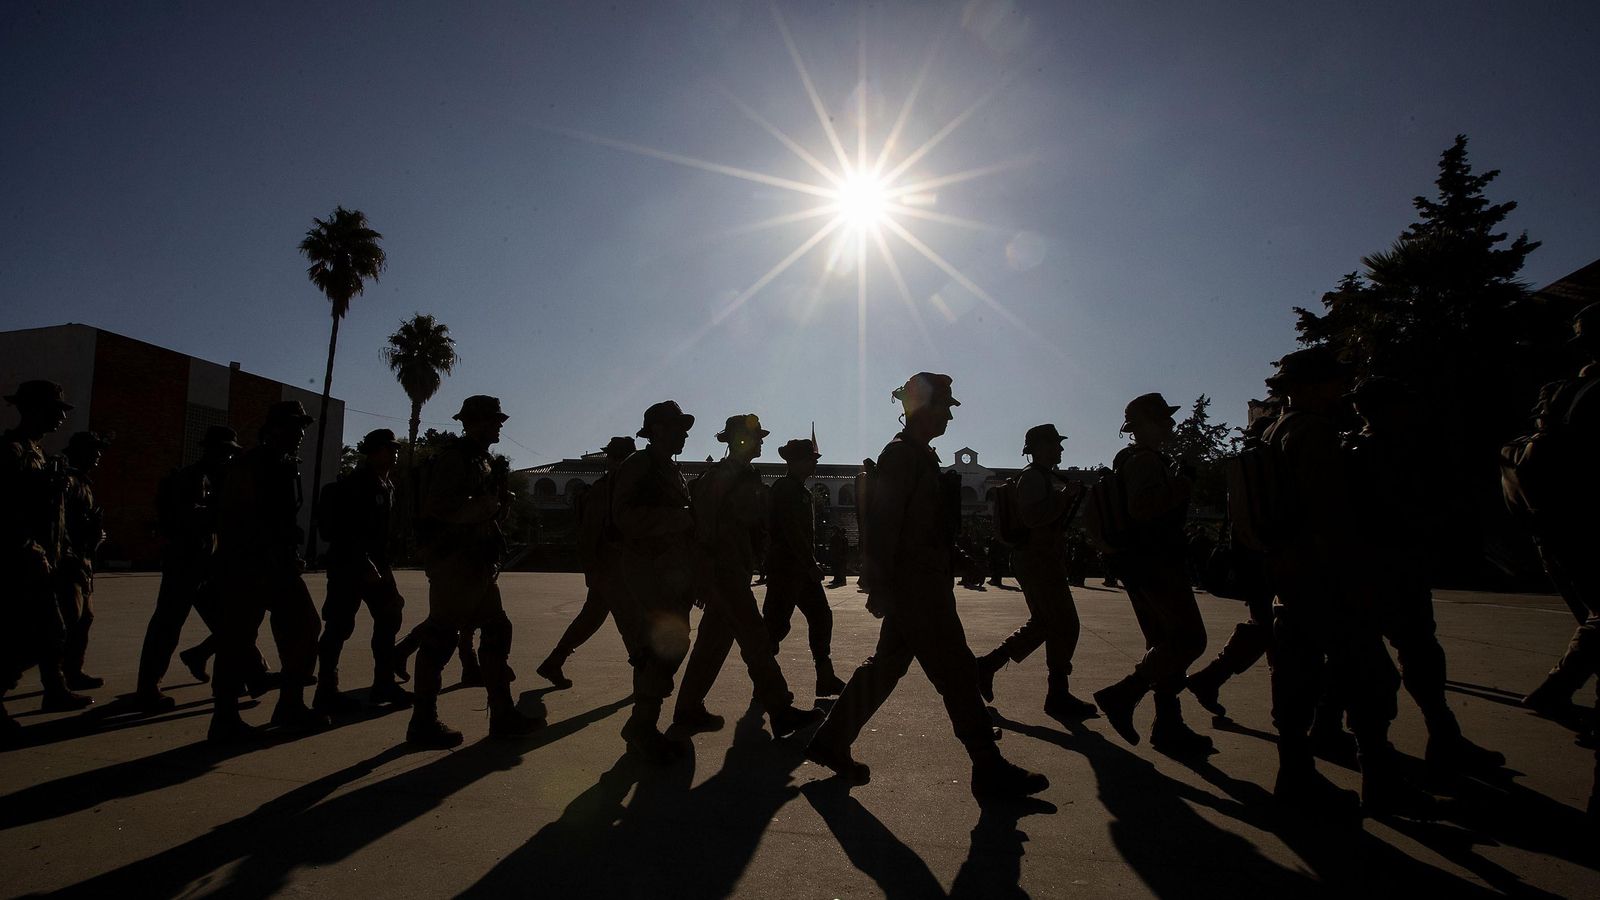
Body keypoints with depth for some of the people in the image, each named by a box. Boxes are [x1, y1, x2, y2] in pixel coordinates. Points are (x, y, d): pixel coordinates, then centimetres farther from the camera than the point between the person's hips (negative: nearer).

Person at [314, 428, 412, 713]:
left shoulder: (387, 486, 12)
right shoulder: (352, 485, -12)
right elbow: (345, 533, -18)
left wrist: (383, 565, 8)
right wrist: (366, 567, -20)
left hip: (375, 563, 8)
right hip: (348, 564, -8)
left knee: (389, 617, 7)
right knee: (340, 626, -4)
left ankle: (383, 683, 16)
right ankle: (326, 691, 7)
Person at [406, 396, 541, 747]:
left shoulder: (481, 460, 18)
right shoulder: (454, 458, -11)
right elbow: (443, 508, -23)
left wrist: (500, 503, 2)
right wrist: (490, 503, -15)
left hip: (478, 563, 10)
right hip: (454, 561, -10)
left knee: (497, 631, 10)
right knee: (441, 637, -3)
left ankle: (503, 715, 16)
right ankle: (423, 721, 9)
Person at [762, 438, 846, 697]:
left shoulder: (801, 491, 17)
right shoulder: (784, 488, -13)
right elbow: (792, 531, -20)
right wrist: (812, 565, -19)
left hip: (802, 568, 10)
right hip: (785, 567, -10)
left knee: (821, 618, 9)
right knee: (777, 624, -4)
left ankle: (826, 678, 15)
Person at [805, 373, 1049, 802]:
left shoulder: (917, 456, 17)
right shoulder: (902, 455, -14)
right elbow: (883, 525, -20)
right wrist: (883, 587, -21)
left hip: (921, 586, 10)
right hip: (915, 588, -10)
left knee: (886, 665, 15)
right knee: (956, 672, -3)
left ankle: (832, 743, 24)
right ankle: (991, 773, 8)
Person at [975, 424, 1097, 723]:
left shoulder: (1045, 477, 19)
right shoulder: (1033, 476, -13)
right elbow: (1032, 516, -28)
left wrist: (1068, 495, 15)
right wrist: (1065, 497, -23)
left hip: (1043, 561, 11)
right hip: (1038, 561, -11)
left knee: (1043, 623, 15)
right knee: (1065, 625, -6)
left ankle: (987, 665, 17)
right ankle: (1058, 696, 4)